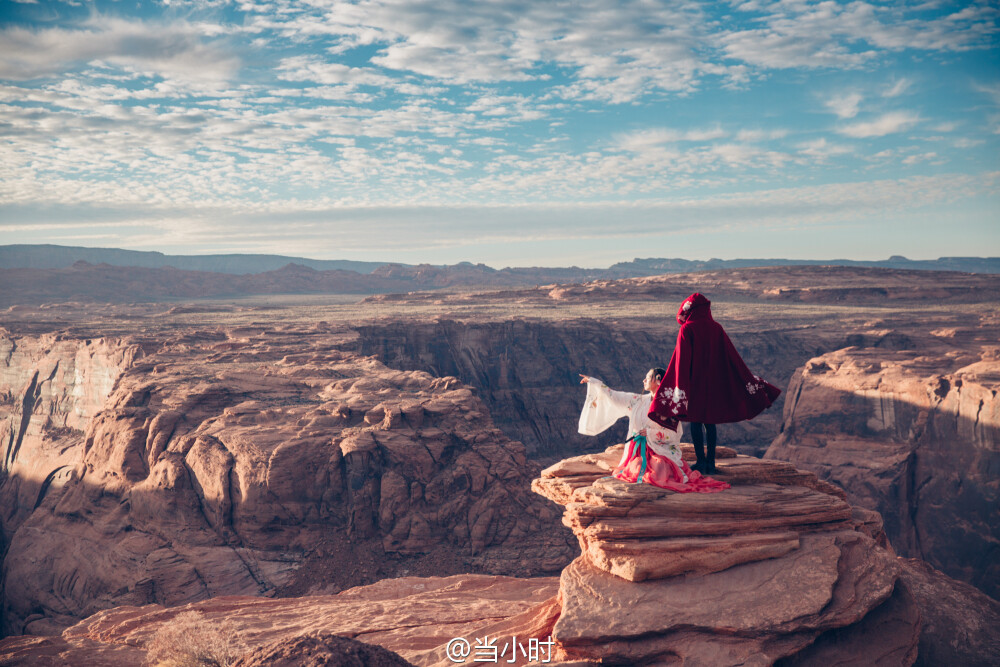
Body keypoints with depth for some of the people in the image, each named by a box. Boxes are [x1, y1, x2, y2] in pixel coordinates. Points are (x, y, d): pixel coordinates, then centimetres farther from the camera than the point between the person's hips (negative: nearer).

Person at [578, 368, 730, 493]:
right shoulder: (639, 401, 12)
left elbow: (676, 433, -5)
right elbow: (614, 396, 14)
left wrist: (650, 432, -14)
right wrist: (593, 382, 15)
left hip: (661, 450, -3)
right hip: (639, 451, 3)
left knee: (657, 473, -32)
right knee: (636, 470, -28)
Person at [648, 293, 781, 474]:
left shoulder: (687, 329, -10)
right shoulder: (717, 328, 3)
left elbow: (682, 360, -15)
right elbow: (732, 356, 5)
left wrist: (680, 387, -15)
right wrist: (748, 381, 12)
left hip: (694, 383, -4)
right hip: (713, 383, 5)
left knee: (695, 422, 3)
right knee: (710, 422, 12)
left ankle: (701, 461, 0)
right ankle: (711, 462, 13)